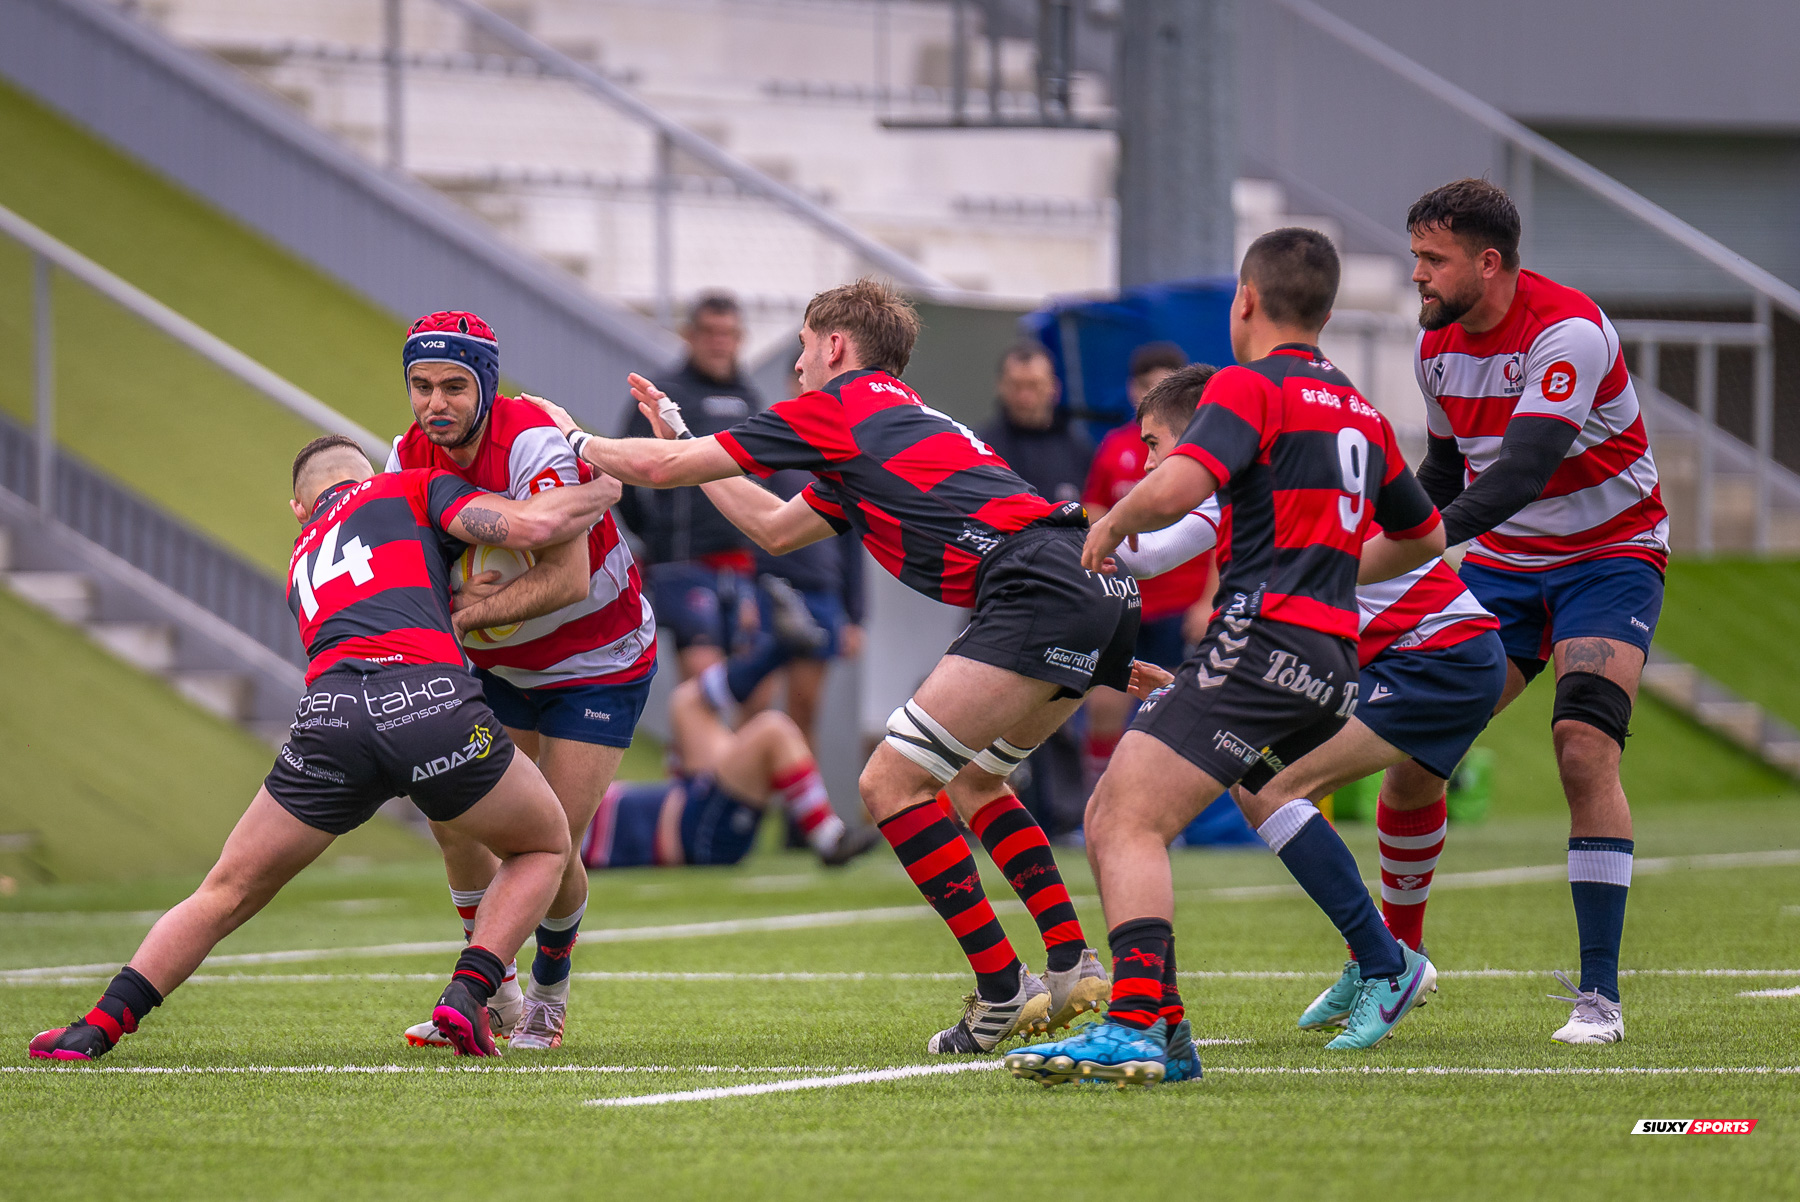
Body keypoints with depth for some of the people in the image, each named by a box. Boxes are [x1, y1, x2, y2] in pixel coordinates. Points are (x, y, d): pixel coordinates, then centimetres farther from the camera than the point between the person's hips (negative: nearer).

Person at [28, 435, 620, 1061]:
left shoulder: (303, 558, 37)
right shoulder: (411, 489, 23)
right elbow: (531, 525, 10)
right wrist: (601, 491, 27)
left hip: (328, 717, 3)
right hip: (433, 702, -3)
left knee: (227, 892, 18)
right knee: (544, 847, 23)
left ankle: (98, 1026, 7)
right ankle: (467, 996, 3)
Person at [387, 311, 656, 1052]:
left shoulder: (534, 445, -30)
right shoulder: (410, 458, -10)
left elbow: (568, 578, -37)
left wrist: (471, 611, -41)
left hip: (600, 664, -6)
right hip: (501, 667, 6)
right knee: (453, 817, -7)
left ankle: (548, 996, 17)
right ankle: (490, 990, 11)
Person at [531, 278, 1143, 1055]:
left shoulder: (838, 407, 5)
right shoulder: (899, 418, 31)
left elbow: (661, 469, 9)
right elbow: (776, 528, 42)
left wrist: (576, 442, 27)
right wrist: (679, 434, 48)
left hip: (1039, 588, -9)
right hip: (1101, 590, 9)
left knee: (891, 783, -7)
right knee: (970, 780, 25)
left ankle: (1002, 991, -9)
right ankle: (1073, 964, 17)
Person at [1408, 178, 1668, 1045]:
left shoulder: (1569, 333, -25)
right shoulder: (1437, 343, -1)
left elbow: (1523, 469, -36)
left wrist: (1428, 535, -47)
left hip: (1608, 557, -6)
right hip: (1502, 562, 6)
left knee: (1584, 748, -23)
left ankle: (1600, 995, -18)